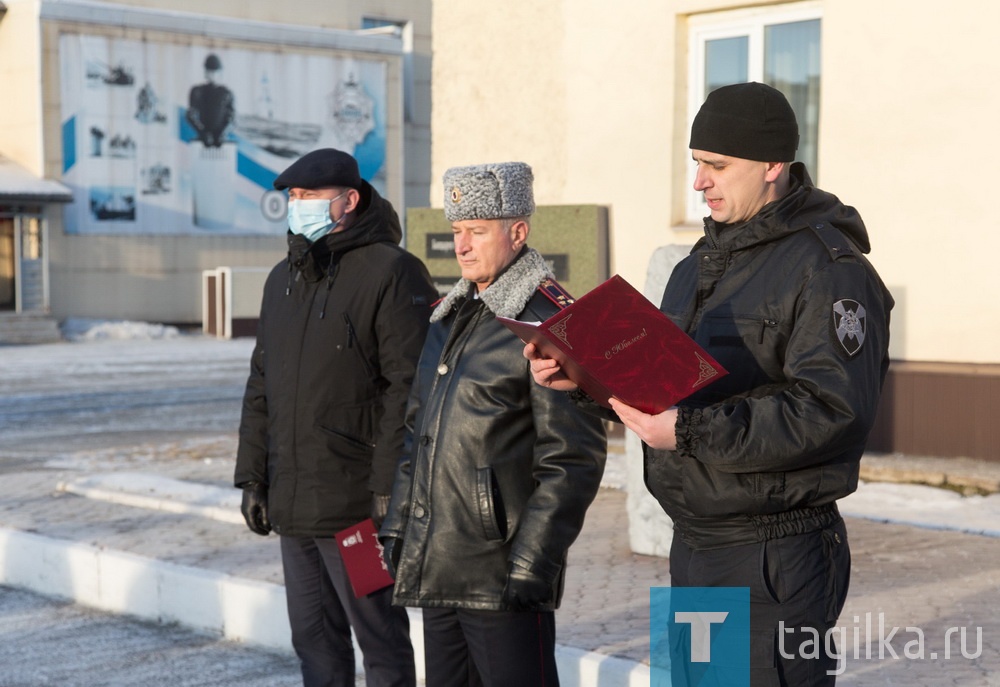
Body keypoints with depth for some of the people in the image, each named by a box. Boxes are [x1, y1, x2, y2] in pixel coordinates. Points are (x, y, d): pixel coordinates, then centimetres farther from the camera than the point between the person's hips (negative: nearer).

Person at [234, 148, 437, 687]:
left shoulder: (389, 272, -10)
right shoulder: (283, 279, 16)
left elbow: (409, 385, -16)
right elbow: (260, 385, 19)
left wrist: (390, 486, -20)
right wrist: (253, 477, 14)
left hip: (356, 502, -8)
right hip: (292, 502, 8)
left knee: (381, 640, 1)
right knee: (313, 639, 15)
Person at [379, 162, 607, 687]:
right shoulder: (451, 317, 14)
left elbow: (573, 460, -16)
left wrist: (530, 565, -18)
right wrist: (398, 524, 16)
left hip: (501, 573, -8)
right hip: (436, 567, 8)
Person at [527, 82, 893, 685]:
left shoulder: (829, 270, -14)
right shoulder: (701, 264, 16)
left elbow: (832, 413, -24)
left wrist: (690, 432, -26)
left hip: (772, 562, -9)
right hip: (692, 545, 9)